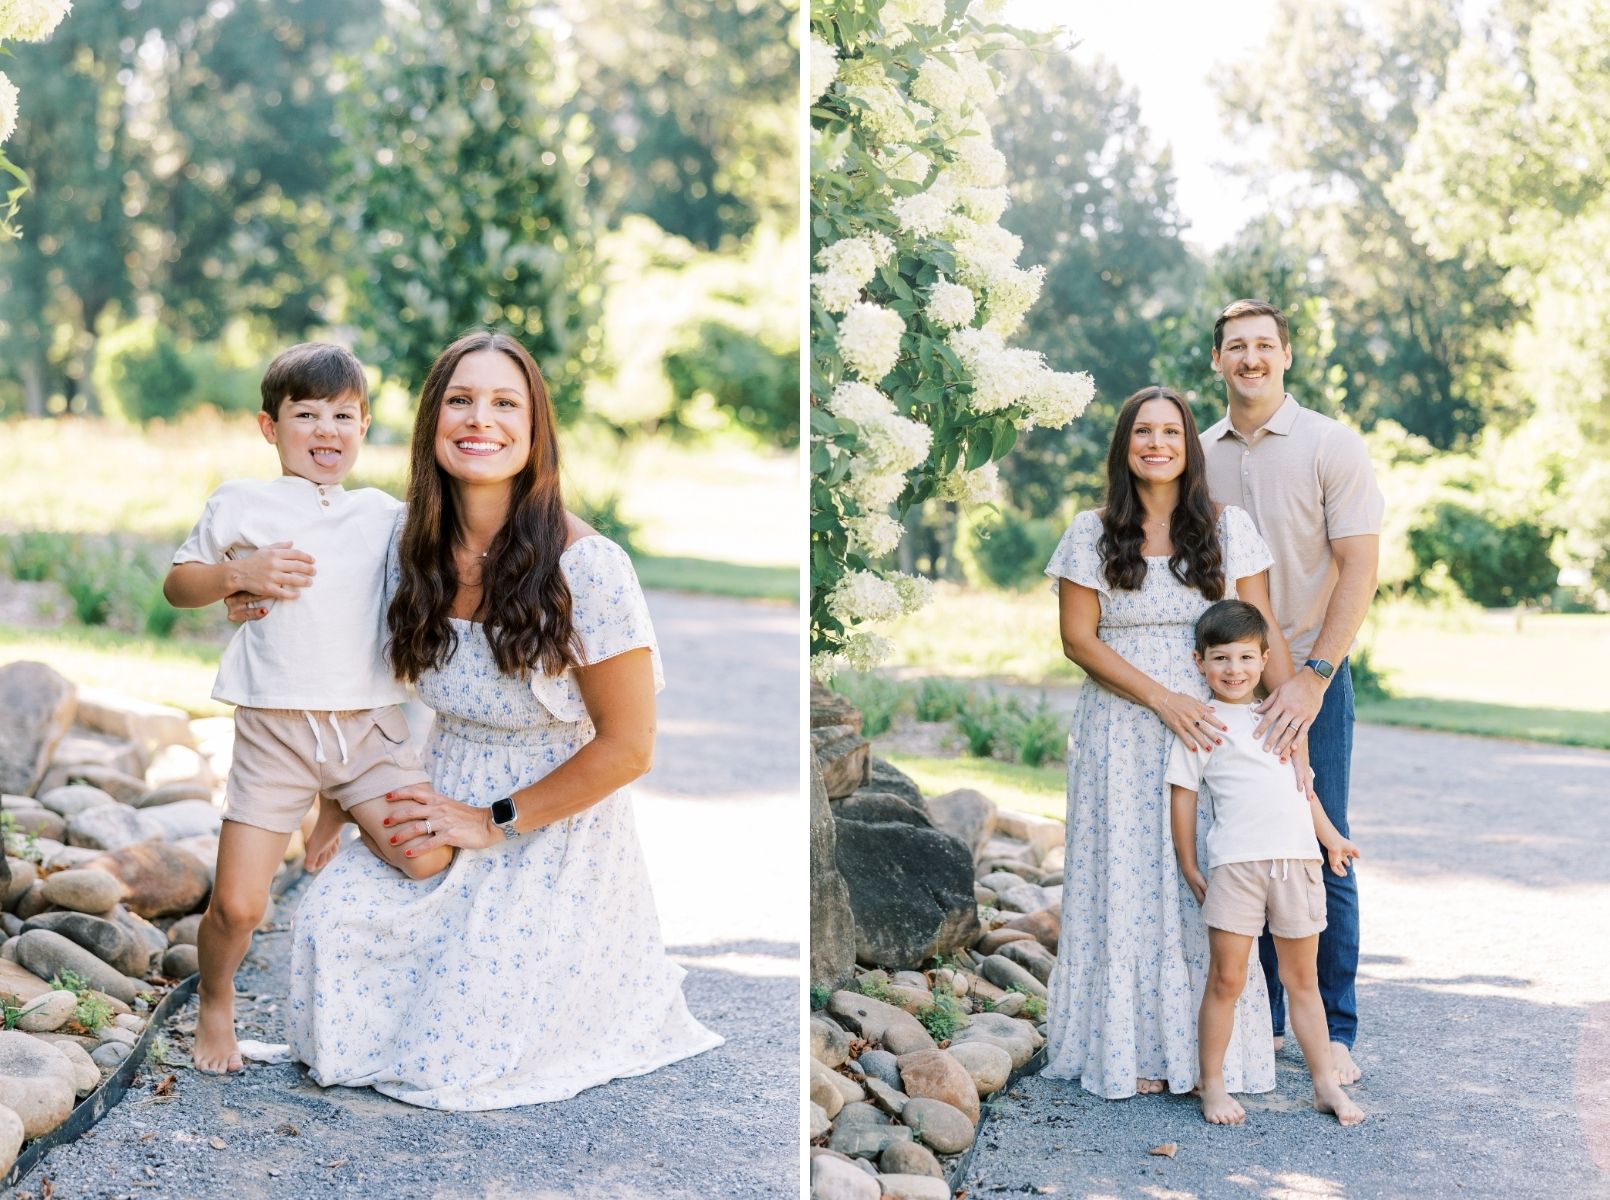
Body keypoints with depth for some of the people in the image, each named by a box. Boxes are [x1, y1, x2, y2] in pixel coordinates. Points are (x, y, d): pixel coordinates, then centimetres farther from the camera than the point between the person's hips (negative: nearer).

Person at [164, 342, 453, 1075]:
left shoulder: (383, 516, 12)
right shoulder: (242, 505, 5)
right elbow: (177, 584, 9)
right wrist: (238, 573, -8)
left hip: (370, 726, 2)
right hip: (274, 731, -2)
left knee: (428, 861, -14)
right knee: (237, 904, -5)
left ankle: (340, 820, 18)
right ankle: (215, 1004, 26)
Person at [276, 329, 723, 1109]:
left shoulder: (585, 568, -22)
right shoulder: (411, 547, -6)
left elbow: (627, 748, -15)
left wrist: (494, 823, -13)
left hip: (553, 832, -5)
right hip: (444, 800, 5)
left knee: (467, 1045, -8)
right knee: (328, 924, -18)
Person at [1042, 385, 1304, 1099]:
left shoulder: (1229, 528, 4)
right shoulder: (1091, 534, 1)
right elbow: (1078, 640, -3)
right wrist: (1163, 698, -13)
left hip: (1211, 728, 0)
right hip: (1122, 737, 0)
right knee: (1128, 885, 3)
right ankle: (1134, 1049, 13)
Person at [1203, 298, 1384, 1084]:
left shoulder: (1332, 447, -4)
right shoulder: (1200, 454, 8)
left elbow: (1359, 568, -9)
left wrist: (1311, 676, -16)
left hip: (1310, 678, -3)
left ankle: (1333, 1032, 9)